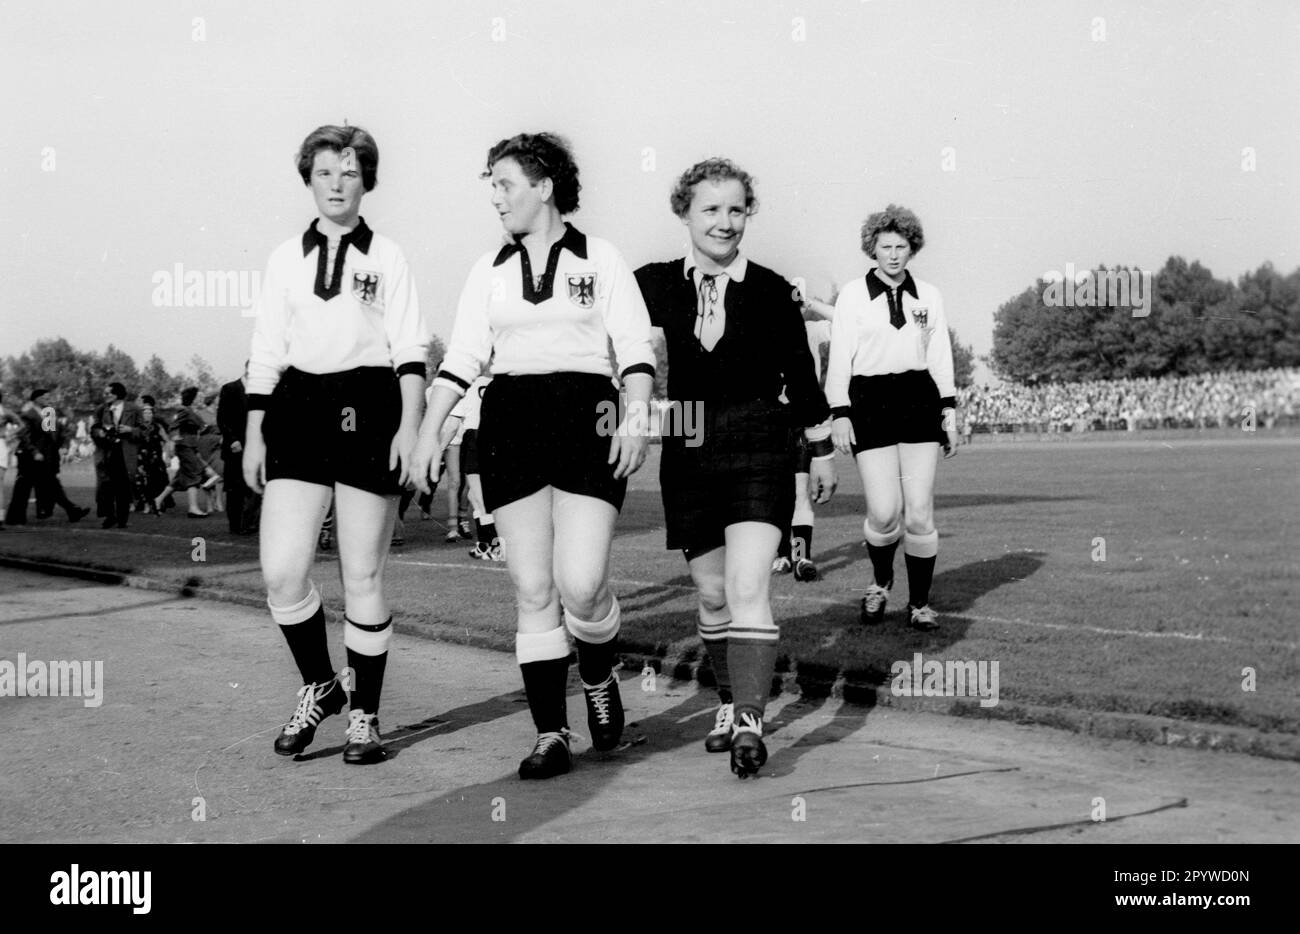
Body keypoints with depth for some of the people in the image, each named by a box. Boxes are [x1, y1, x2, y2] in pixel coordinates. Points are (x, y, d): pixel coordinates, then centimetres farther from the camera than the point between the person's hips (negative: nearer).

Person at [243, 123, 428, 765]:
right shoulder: (286, 259, 12)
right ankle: (319, 687, 17)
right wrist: (254, 435, 6)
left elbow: (410, 350, 1)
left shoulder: (386, 256, 5)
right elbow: (265, 353, 12)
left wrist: (409, 428, -9)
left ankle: (365, 716, 15)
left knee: (363, 578, 1)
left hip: (369, 407, -2)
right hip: (300, 407, 3)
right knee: (281, 572, -7)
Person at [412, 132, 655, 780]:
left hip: (585, 419, -3)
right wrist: (428, 431, 1)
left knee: (580, 584, -14)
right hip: (510, 427, 3)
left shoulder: (599, 259, 5)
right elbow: (462, 358, 11)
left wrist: (636, 418, -12)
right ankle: (550, 734, 6)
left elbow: (635, 349, 2)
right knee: (531, 589, 0)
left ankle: (599, 677, 18)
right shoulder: (490, 270, 14)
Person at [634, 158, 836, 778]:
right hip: (688, 454, 3)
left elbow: (800, 374, 8)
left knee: (747, 589, -15)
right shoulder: (656, 286, 2)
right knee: (711, 594, 11)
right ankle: (730, 703, 28)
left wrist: (822, 450, 14)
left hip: (759, 453, -2)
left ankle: (749, 724, -18)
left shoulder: (771, 291, 0)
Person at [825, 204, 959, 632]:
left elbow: (941, 357, 14)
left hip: (919, 402, 2)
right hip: (870, 404, -2)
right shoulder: (853, 293, 3)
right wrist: (839, 415, -5)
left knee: (919, 513, -4)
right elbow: (839, 358, 2)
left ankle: (920, 603, 11)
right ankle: (880, 581, 21)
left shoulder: (928, 295, 11)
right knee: (884, 513, -10)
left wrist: (949, 410, 8)